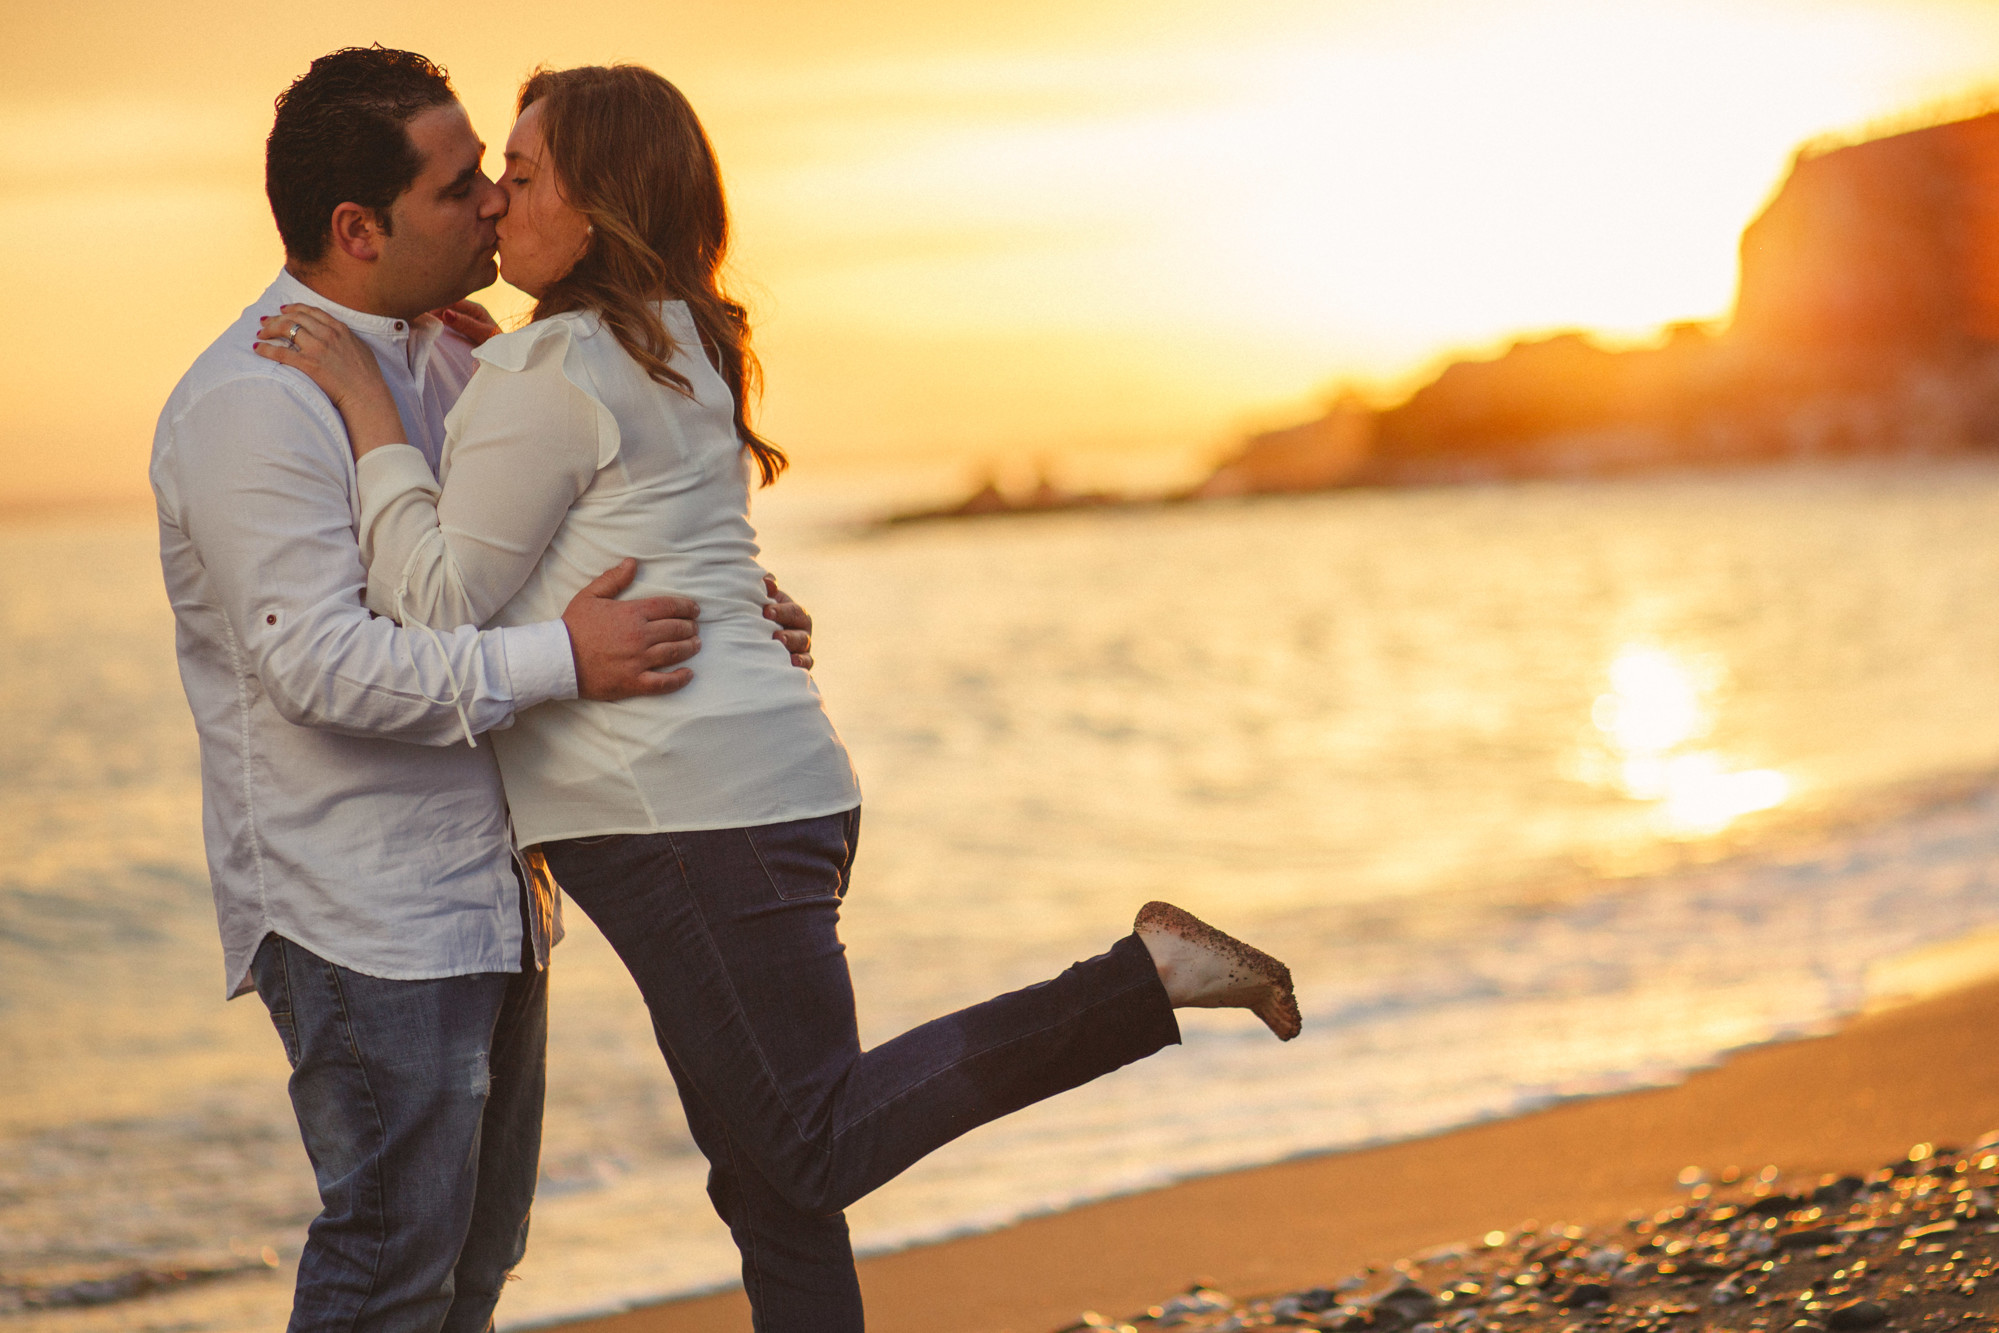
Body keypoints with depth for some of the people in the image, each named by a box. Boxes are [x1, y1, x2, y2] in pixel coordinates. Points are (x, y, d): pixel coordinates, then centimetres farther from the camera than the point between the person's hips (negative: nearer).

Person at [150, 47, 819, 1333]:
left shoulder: (447, 357, 12)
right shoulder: (253, 404, -17)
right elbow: (322, 662, -25)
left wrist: (718, 612, 8)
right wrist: (558, 659, -28)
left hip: (488, 887, 9)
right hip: (360, 915, -9)